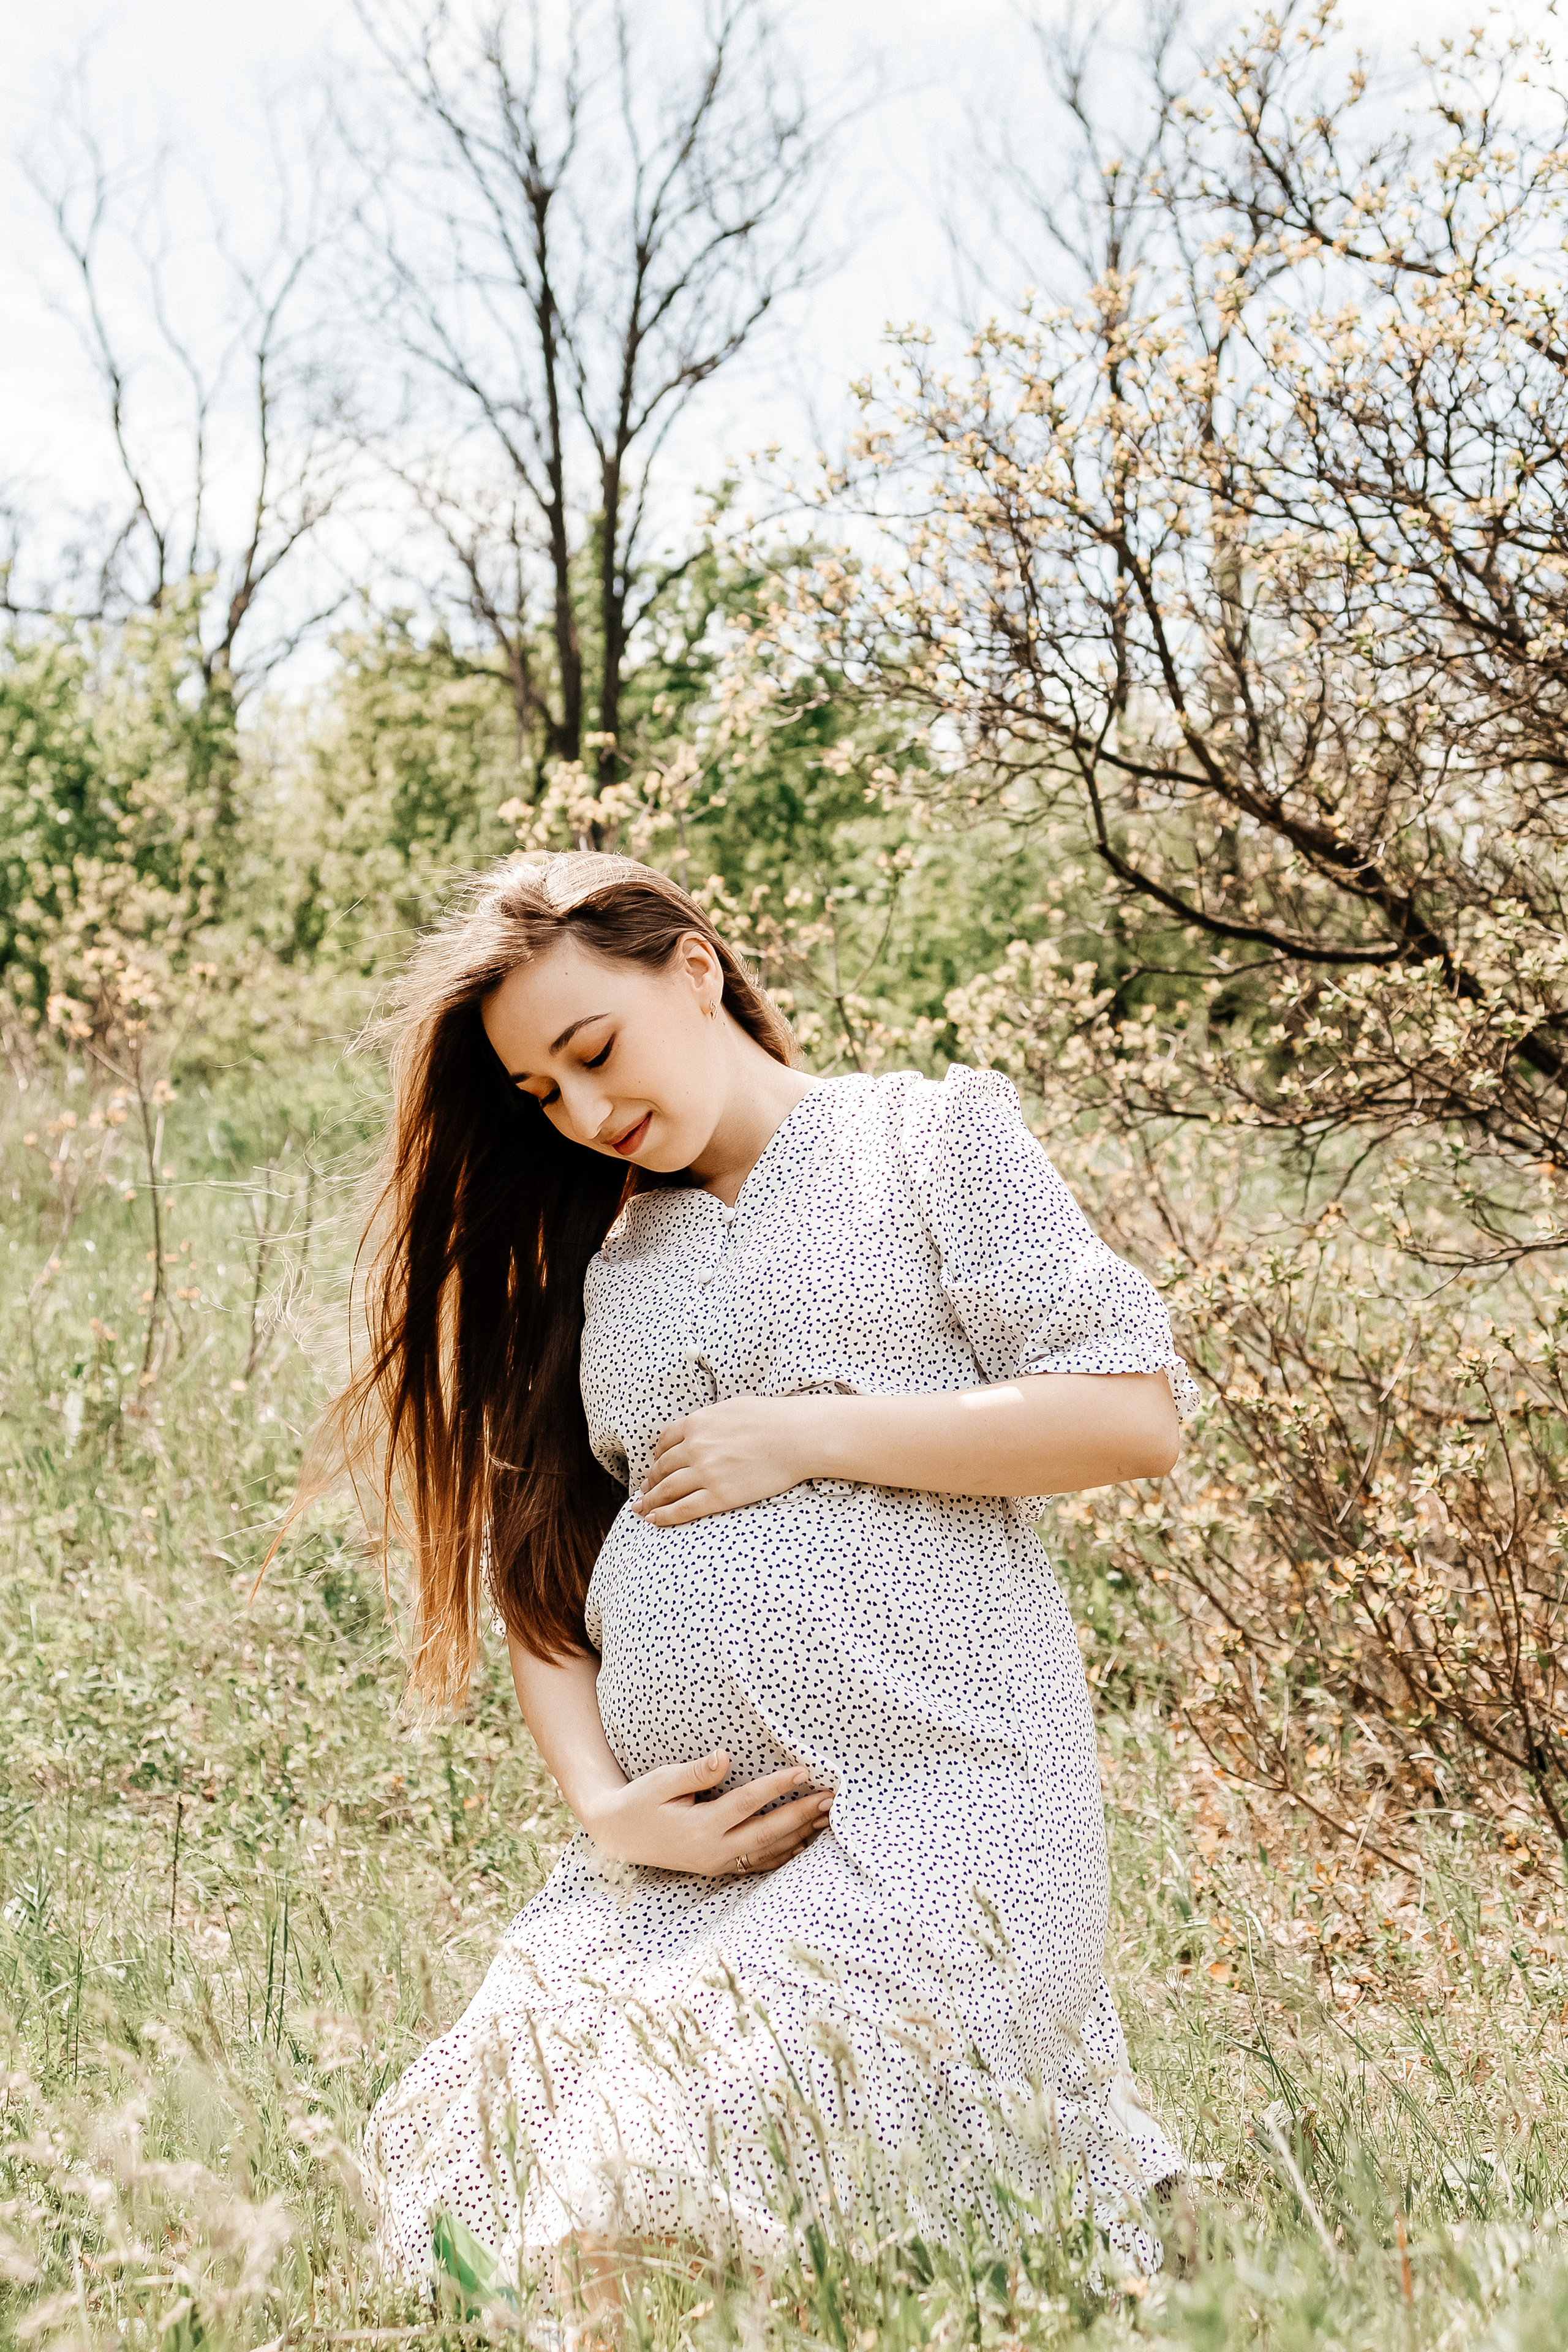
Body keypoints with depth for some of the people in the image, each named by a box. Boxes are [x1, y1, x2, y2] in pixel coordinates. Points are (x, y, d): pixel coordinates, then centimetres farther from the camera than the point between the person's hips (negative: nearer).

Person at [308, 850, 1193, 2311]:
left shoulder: (933, 1135, 9)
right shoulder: (595, 1271, 22)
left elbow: (1136, 1413, -2)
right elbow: (541, 1589, 17)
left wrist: (806, 1434, -5)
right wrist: (608, 1810, -1)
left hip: (935, 1807, -5)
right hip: (682, 1839, 5)